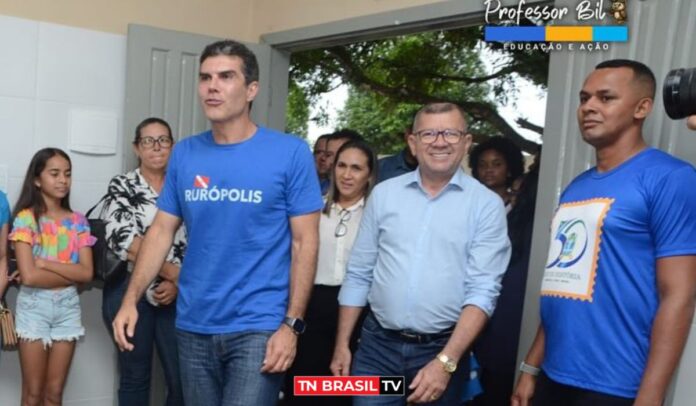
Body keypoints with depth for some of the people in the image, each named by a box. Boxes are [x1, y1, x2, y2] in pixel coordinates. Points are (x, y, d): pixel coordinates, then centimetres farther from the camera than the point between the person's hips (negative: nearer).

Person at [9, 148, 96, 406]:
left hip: (68, 308, 3)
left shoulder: (78, 221, 4)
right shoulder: (26, 218, -7)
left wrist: (44, 263, -13)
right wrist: (71, 274, -9)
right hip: (34, 307, -3)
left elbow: (87, 273, -7)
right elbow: (28, 276, -17)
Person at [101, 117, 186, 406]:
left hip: (174, 295, 2)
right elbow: (125, 240, -12)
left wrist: (178, 283, -11)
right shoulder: (122, 187, 2)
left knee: (182, 377, 1)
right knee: (135, 377, 8)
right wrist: (175, 272, -14)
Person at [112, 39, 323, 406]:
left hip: (258, 328, -4)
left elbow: (304, 242, -7)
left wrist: (292, 324, -11)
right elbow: (161, 231, 8)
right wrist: (131, 299, -1)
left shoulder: (291, 153, -8)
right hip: (193, 327, 4)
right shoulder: (184, 154, 4)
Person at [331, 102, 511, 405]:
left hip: (443, 348, -1)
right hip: (378, 344, 2)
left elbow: (483, 290, -10)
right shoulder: (384, 193, 2)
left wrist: (446, 361, -18)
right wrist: (342, 343, 6)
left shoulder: (487, 205, -5)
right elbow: (358, 274, 6)